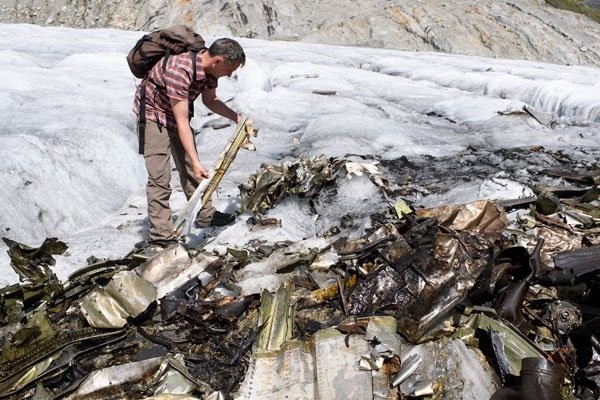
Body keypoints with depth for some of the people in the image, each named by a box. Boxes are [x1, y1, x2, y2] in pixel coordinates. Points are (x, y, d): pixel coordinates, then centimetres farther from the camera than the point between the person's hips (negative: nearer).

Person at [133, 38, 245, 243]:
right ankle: (161, 236, -6)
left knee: (189, 168, 15)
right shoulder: (179, 71, -37)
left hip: (177, 112, 8)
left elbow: (210, 100, 7)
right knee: (160, 177, -12)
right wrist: (196, 162, -36)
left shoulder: (210, 66, -12)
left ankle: (204, 215, 30)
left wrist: (236, 117, -4)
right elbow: (182, 123, -36)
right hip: (153, 113, -8)